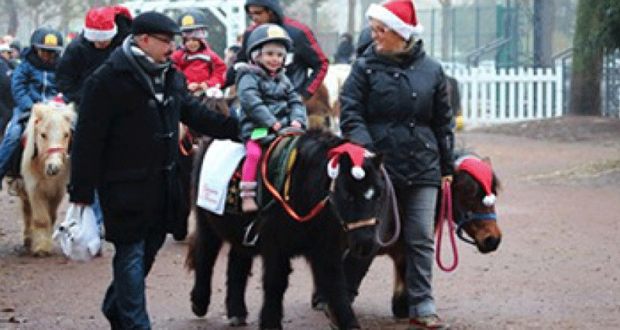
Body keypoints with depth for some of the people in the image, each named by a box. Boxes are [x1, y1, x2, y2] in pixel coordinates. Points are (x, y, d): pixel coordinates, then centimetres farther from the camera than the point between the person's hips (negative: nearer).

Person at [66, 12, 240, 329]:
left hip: (163, 182, 8)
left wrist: (236, 128, 5)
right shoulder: (107, 81, -16)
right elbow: (87, 140, -15)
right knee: (131, 252, -3)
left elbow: (194, 113, 18)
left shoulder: (171, 77, 8)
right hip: (125, 186, -8)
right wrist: (81, 193, -16)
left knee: (148, 250, 17)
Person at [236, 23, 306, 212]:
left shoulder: (283, 80, 21)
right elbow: (251, 102, -14)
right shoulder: (249, 78, 0)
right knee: (255, 154, -30)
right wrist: (271, 122, -21)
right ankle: (247, 196, -27)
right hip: (256, 129, -6)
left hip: (285, 128, 6)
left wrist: (297, 119, -5)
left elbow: (295, 101, 17)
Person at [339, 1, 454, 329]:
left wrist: (447, 167, 10)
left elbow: (443, 121, 11)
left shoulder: (431, 70, 4)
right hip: (379, 163, -1)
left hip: (422, 166, 1)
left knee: (421, 239, 0)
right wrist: (366, 151, -18)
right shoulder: (366, 66, -1)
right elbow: (350, 113, -4)